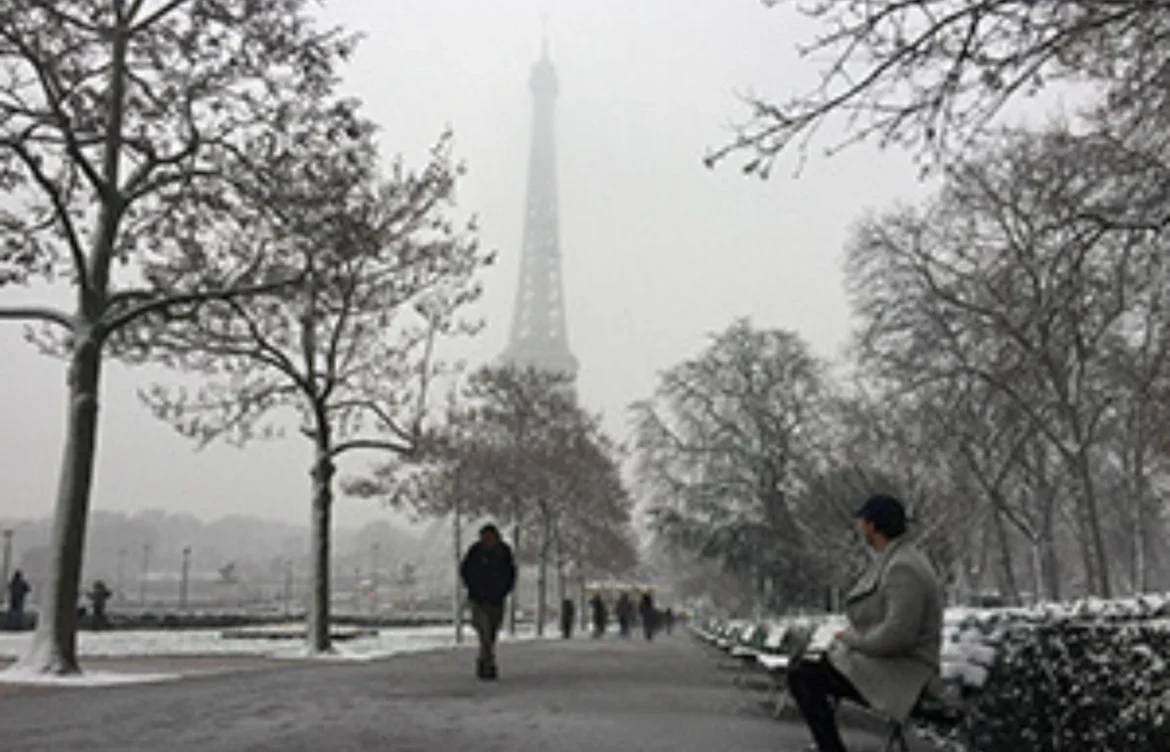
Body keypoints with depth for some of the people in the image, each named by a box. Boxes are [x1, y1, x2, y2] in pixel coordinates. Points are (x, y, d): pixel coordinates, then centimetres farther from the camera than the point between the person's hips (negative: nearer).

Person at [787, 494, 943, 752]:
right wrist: (851, 637, 7)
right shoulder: (894, 559, 13)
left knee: (803, 678, -17)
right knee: (801, 670, 12)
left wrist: (853, 639, -13)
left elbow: (897, 635, -28)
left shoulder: (903, 568, -20)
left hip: (898, 674, -10)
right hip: (882, 662, 10)